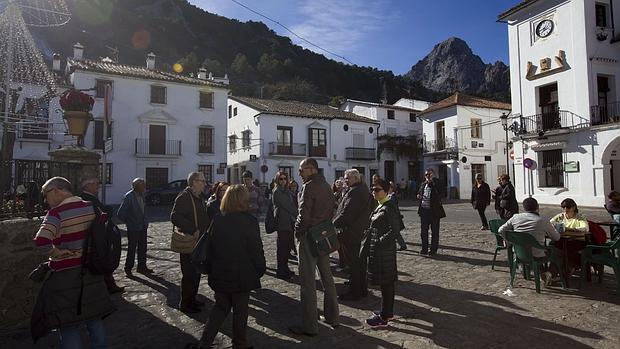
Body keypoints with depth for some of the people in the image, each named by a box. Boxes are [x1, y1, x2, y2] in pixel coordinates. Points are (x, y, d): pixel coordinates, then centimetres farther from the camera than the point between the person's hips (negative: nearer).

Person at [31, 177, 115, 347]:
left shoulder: (57, 213, -16)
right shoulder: (91, 207, 2)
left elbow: (41, 241, -32)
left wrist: (55, 253, -15)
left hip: (66, 275, -6)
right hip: (91, 272, 6)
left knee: (69, 326, 6)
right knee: (94, 320, 19)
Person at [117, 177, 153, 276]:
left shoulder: (142, 195, 2)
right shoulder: (129, 196, -18)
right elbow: (120, 214, -17)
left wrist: (145, 222, 10)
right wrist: (128, 222, -7)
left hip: (143, 227, 6)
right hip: (133, 228, -6)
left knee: (143, 248, 15)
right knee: (132, 249, 6)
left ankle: (142, 267, 28)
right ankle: (128, 268, 22)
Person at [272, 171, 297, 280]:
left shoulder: (287, 191, 18)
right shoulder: (277, 191, -7)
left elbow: (291, 205, 13)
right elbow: (287, 205, -11)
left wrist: (296, 215, 0)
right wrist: (296, 214, -7)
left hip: (289, 222, 8)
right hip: (282, 222, -8)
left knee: (287, 246, 11)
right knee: (282, 247, -3)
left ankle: (285, 269, 21)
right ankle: (281, 271, 5)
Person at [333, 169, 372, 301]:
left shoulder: (354, 192, -20)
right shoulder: (364, 190, 13)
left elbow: (346, 212, -26)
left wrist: (334, 224, -16)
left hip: (351, 233, -10)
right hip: (362, 231, 11)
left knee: (353, 264, -1)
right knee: (361, 261, 19)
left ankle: (354, 292, 8)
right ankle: (363, 289, 32)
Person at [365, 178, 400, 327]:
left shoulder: (389, 208, -17)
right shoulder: (380, 207, 11)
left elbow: (394, 230, -21)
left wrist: (380, 241, -18)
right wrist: (370, 245, 11)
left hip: (384, 250, -9)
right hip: (378, 249, 9)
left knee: (385, 282, 0)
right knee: (388, 282, 17)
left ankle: (383, 317, 10)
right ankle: (388, 312, 30)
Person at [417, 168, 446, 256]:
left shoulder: (436, 184, -7)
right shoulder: (423, 184, 11)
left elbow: (439, 192, -24)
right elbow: (419, 192, 24)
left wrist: (432, 180, -22)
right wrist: (419, 196, 0)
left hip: (434, 210, -6)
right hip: (424, 210, 6)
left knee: (434, 231, 6)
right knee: (423, 231, 10)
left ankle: (433, 249, 15)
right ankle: (424, 249, 20)